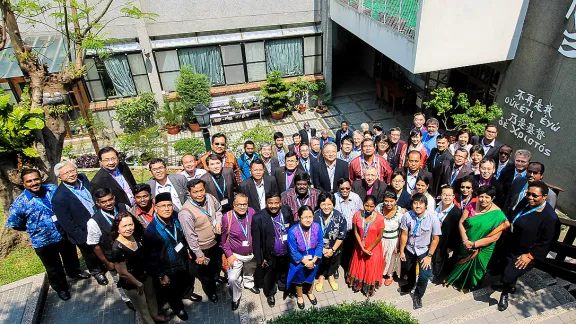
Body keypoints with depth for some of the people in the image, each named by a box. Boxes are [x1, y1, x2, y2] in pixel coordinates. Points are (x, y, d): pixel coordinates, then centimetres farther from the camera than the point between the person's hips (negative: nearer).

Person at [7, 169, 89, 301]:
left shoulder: (54, 189, -12)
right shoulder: (20, 203, -20)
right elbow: (14, 224, -7)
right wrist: (35, 229, 1)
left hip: (65, 234, 3)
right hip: (43, 242, -3)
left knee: (71, 257, 28)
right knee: (54, 268, 18)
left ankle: (74, 273, 58)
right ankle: (60, 287, 44)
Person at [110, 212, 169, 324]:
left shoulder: (136, 236, -14)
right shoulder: (117, 248, -33)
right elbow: (123, 273, -24)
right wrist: (138, 284, -12)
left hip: (146, 276, 6)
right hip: (131, 284, -6)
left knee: (151, 296, 30)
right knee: (142, 307, 20)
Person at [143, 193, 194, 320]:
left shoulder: (176, 218, -12)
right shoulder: (151, 231, -30)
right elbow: (151, 257, -22)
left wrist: (187, 248, 16)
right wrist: (160, 275, -15)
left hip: (184, 262, 5)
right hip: (169, 270, -5)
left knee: (188, 283, 27)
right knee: (172, 292, 21)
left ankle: (182, 295, 61)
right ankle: (178, 308, 52)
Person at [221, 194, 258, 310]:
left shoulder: (252, 212, -18)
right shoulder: (227, 217, -25)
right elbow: (224, 239, -12)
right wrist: (229, 255, -13)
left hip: (252, 254, 3)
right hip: (235, 255, -3)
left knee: (250, 271, 27)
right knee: (233, 279, -9)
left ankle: (248, 283, 60)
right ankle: (236, 297, 22)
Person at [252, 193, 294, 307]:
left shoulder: (287, 210, -15)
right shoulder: (258, 218, -26)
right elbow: (256, 241, -18)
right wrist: (260, 259, -12)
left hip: (287, 253, 3)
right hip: (270, 256, -3)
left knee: (285, 272, 29)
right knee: (269, 276, 24)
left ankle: (284, 287, 60)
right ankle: (270, 294, 53)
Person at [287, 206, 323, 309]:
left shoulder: (317, 227, -25)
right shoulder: (293, 231, -32)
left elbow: (320, 245, -13)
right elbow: (293, 251, -21)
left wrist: (313, 261, -17)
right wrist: (305, 262, -16)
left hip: (313, 260, 2)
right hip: (299, 261, -2)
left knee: (311, 277, 30)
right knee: (299, 279, 26)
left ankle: (310, 292, 61)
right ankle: (299, 296, 55)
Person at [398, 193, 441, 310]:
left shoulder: (433, 219, -28)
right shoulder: (406, 216, -25)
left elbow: (435, 239, -17)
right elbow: (404, 235, -13)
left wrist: (429, 256, -15)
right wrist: (401, 251, -6)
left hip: (424, 250, -2)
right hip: (409, 249, 2)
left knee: (424, 276, -9)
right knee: (409, 270, 26)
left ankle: (418, 296, 23)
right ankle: (409, 286, 60)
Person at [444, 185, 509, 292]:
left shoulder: (498, 215, -20)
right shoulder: (472, 206, -10)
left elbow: (494, 237, -20)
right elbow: (461, 223, -7)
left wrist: (474, 244, -20)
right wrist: (465, 241, -18)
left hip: (482, 250, -2)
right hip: (466, 246, 2)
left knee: (475, 270, 19)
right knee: (462, 266, 23)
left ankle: (469, 286, 47)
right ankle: (458, 281, 50)